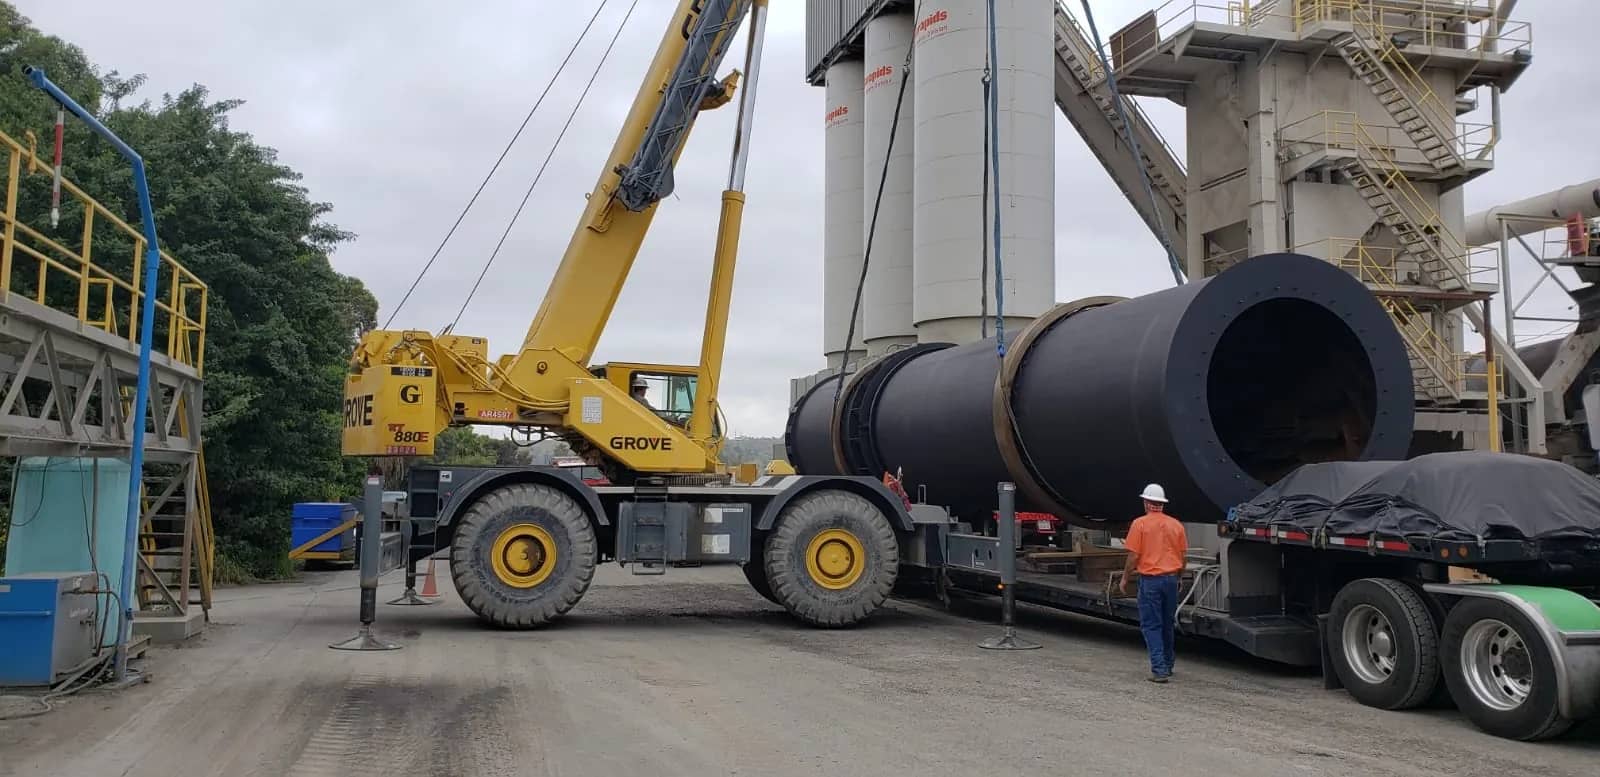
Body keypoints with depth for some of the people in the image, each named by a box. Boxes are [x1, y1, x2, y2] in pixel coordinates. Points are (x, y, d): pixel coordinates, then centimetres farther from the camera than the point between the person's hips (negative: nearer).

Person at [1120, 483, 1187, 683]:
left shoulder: (1140, 523, -9)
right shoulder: (1176, 525, 4)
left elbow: (1133, 556, -10)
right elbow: (1183, 556, 9)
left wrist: (1125, 578, 2)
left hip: (1150, 580, -5)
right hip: (1171, 579, 5)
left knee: (1151, 625, 0)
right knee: (1168, 624, 17)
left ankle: (1159, 669, -7)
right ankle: (1167, 665, 28)